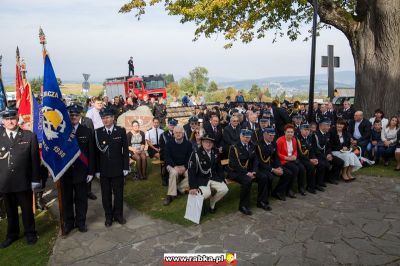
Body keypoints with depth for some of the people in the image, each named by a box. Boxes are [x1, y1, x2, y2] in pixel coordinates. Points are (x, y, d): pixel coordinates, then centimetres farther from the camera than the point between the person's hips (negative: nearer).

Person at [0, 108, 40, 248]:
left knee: (27, 209, 11)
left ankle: (30, 233, 30)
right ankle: (12, 234, 35)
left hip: (24, 181, -2)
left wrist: (35, 179, -5)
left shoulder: (30, 136, -2)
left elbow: (35, 159, -2)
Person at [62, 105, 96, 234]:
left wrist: (91, 171, -3)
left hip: (81, 171, 0)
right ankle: (68, 223, 27)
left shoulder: (87, 132, 0)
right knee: (67, 199, 12)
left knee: (81, 199, 10)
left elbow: (91, 153, 0)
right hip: (65, 171, 0)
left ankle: (81, 222, 26)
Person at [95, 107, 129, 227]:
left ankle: (118, 215, 28)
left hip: (118, 169, 0)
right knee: (106, 194, 10)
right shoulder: (98, 132, -1)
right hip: (103, 169, 0)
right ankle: (108, 216, 25)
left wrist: (126, 167, -4)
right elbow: (96, 152, -1)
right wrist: (97, 169, -4)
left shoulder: (121, 131, -2)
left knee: (118, 193, 10)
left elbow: (125, 150, 0)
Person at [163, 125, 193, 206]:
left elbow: (190, 157, 0)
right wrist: (175, 167, -20)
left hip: (184, 166, 1)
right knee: (174, 172, -35)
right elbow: (167, 157, -6)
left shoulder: (188, 144, 2)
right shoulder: (169, 144, 0)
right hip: (172, 165, -1)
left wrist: (184, 167, -16)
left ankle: (178, 187, -8)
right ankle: (171, 195, -25)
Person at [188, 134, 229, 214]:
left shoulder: (215, 153, 4)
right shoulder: (196, 154, -14)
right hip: (201, 179, -5)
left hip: (213, 177, 5)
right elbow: (191, 171, -16)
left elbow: (218, 167, 14)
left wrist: (222, 178, 2)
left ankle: (212, 203, 11)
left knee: (224, 189, -15)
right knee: (207, 193, -29)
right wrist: (193, 187, -21)